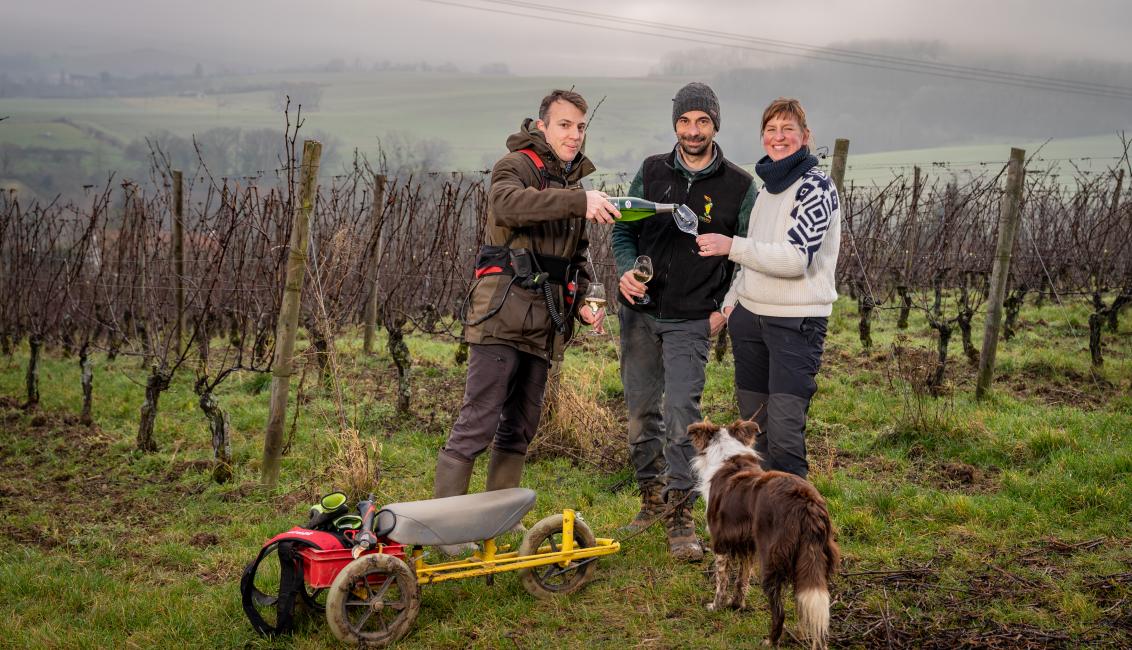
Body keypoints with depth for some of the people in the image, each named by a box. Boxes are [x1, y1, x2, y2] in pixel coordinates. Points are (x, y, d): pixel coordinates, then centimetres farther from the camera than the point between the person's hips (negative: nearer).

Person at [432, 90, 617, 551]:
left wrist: (583, 299, 12)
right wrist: (578, 200, -36)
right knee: (479, 420, -12)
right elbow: (508, 203, -27)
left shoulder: (575, 182, 23)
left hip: (545, 322, 8)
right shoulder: (516, 166, -3)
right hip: (502, 311, -8)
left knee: (521, 426, 12)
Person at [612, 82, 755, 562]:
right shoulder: (652, 172, 4)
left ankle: (680, 519, -1)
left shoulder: (739, 186, -2)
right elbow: (623, 231, 11)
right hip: (640, 312, 3)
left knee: (681, 414, -11)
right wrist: (627, 271, -8)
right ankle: (652, 498, 27)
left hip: (693, 321, -3)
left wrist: (726, 309, -4)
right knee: (642, 411, 10)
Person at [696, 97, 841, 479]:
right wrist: (731, 301, 14)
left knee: (784, 432, -13)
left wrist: (731, 246, -21)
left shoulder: (816, 186, -10)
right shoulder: (767, 184, 14)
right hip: (751, 315, 8)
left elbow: (796, 257, -20)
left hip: (797, 321, -8)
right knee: (754, 425, 12)